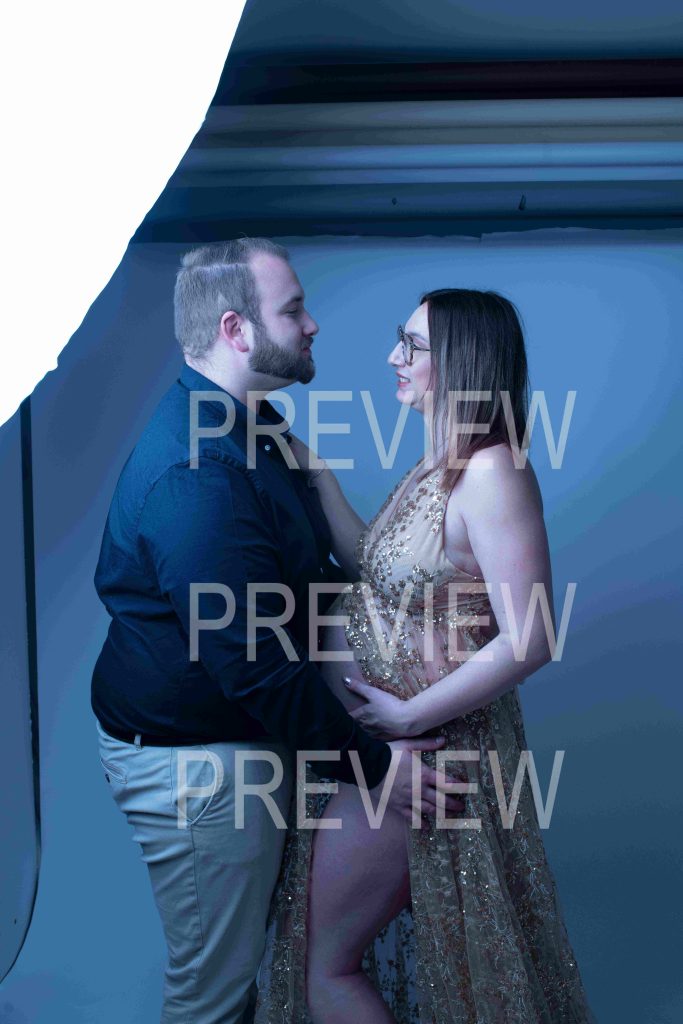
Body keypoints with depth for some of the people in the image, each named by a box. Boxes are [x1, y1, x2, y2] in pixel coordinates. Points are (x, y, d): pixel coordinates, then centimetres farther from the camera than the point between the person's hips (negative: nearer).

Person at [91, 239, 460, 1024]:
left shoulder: (252, 425, 5)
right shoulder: (193, 474, -30)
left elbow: (305, 572, 15)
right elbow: (256, 659, -28)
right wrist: (369, 763, -19)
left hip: (242, 728, 10)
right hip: (193, 756, -9)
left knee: (249, 946, 26)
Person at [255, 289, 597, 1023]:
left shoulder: (492, 473, -23)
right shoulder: (439, 464, 5)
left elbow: (528, 640, -27)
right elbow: (370, 561, 8)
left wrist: (409, 716, -20)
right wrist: (310, 466, 4)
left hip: (419, 747, -9)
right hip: (377, 738, 9)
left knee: (326, 962, 8)